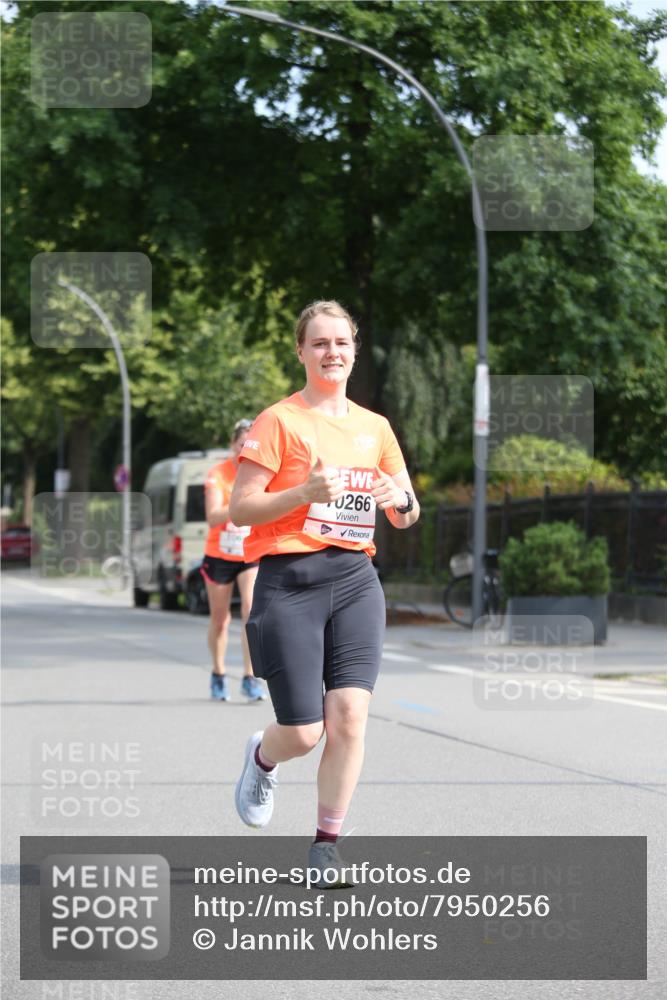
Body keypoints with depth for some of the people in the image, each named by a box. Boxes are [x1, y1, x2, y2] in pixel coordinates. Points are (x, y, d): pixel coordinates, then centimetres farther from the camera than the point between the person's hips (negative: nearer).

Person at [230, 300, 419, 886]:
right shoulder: (279, 421, -2)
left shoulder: (375, 427, 13)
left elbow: (407, 517, 19)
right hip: (289, 581, -4)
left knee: (349, 716, -10)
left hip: (354, 579, 4)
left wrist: (400, 500, -5)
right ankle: (262, 758, 33)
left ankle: (327, 844, 3)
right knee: (303, 733, -4)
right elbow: (240, 510, -7)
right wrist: (305, 493, -21)